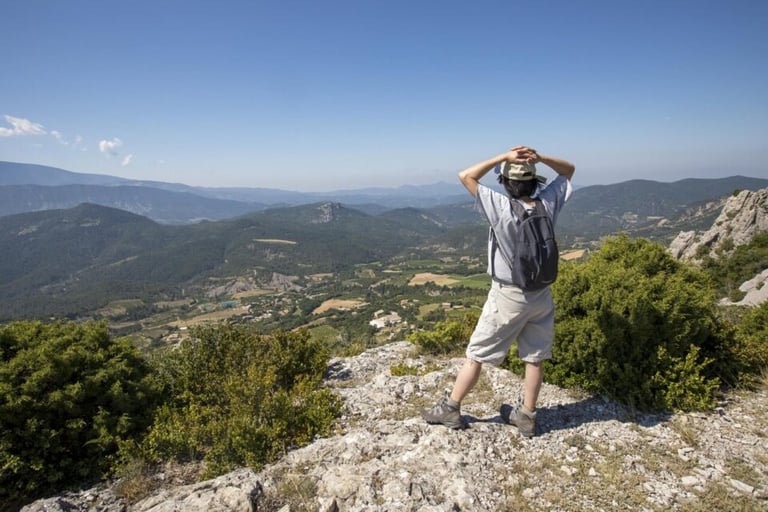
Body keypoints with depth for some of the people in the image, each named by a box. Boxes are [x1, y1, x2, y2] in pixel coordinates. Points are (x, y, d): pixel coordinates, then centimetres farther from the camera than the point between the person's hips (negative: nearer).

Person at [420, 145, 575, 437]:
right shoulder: (548, 204, -5)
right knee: (534, 357, 14)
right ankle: (526, 416, 28)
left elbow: (466, 176, -15)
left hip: (508, 296, -5)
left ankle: (451, 408, 19)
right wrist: (540, 158, -7)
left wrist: (504, 157, -15)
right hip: (541, 295, 5)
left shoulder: (501, 208, -19)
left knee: (476, 354, 7)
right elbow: (569, 170, 11)